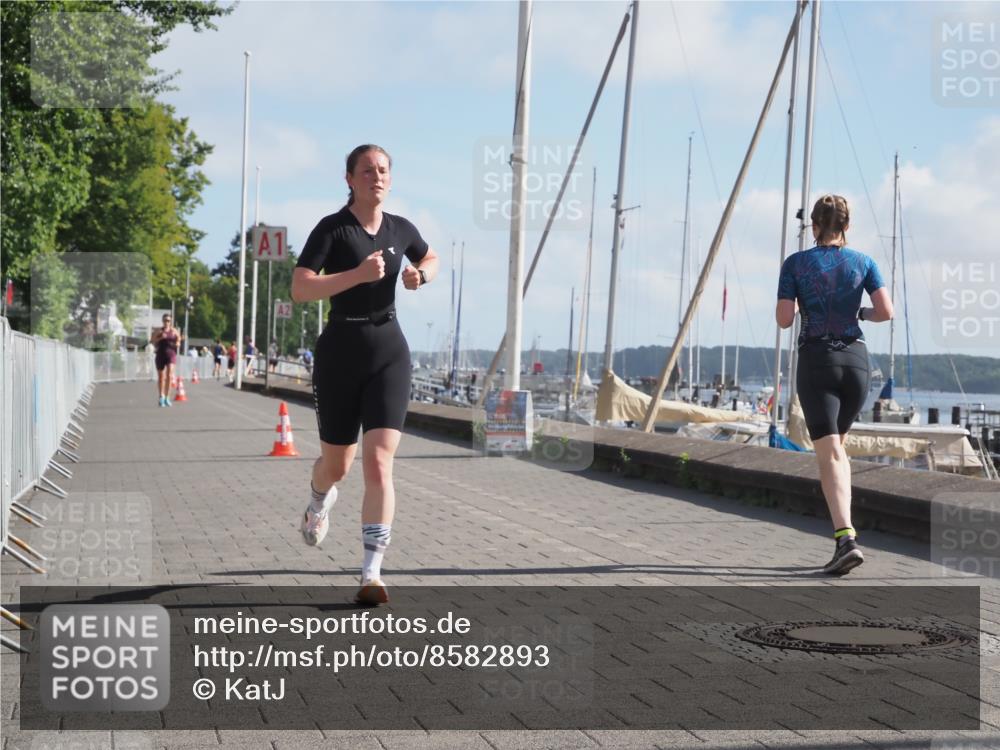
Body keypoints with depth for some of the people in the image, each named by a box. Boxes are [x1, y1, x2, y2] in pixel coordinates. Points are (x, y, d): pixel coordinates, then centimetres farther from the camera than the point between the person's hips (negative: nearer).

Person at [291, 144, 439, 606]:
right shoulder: (332, 229, -7)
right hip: (340, 351, -2)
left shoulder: (401, 229, 7)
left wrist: (421, 275, 6)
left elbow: (431, 259, 28)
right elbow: (300, 290, -17)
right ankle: (320, 500, 52)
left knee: (379, 463, -12)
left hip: (388, 351, 2)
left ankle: (372, 573, -11)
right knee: (337, 462, 13)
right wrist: (358, 274, -24)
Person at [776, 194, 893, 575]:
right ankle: (843, 528, 18)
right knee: (837, 445, 22)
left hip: (816, 362, -3)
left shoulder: (795, 263, 0)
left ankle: (846, 539, -27)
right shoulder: (863, 262, 6)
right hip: (856, 360, 3)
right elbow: (886, 311, -4)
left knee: (829, 455, -10)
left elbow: (783, 319, -4)